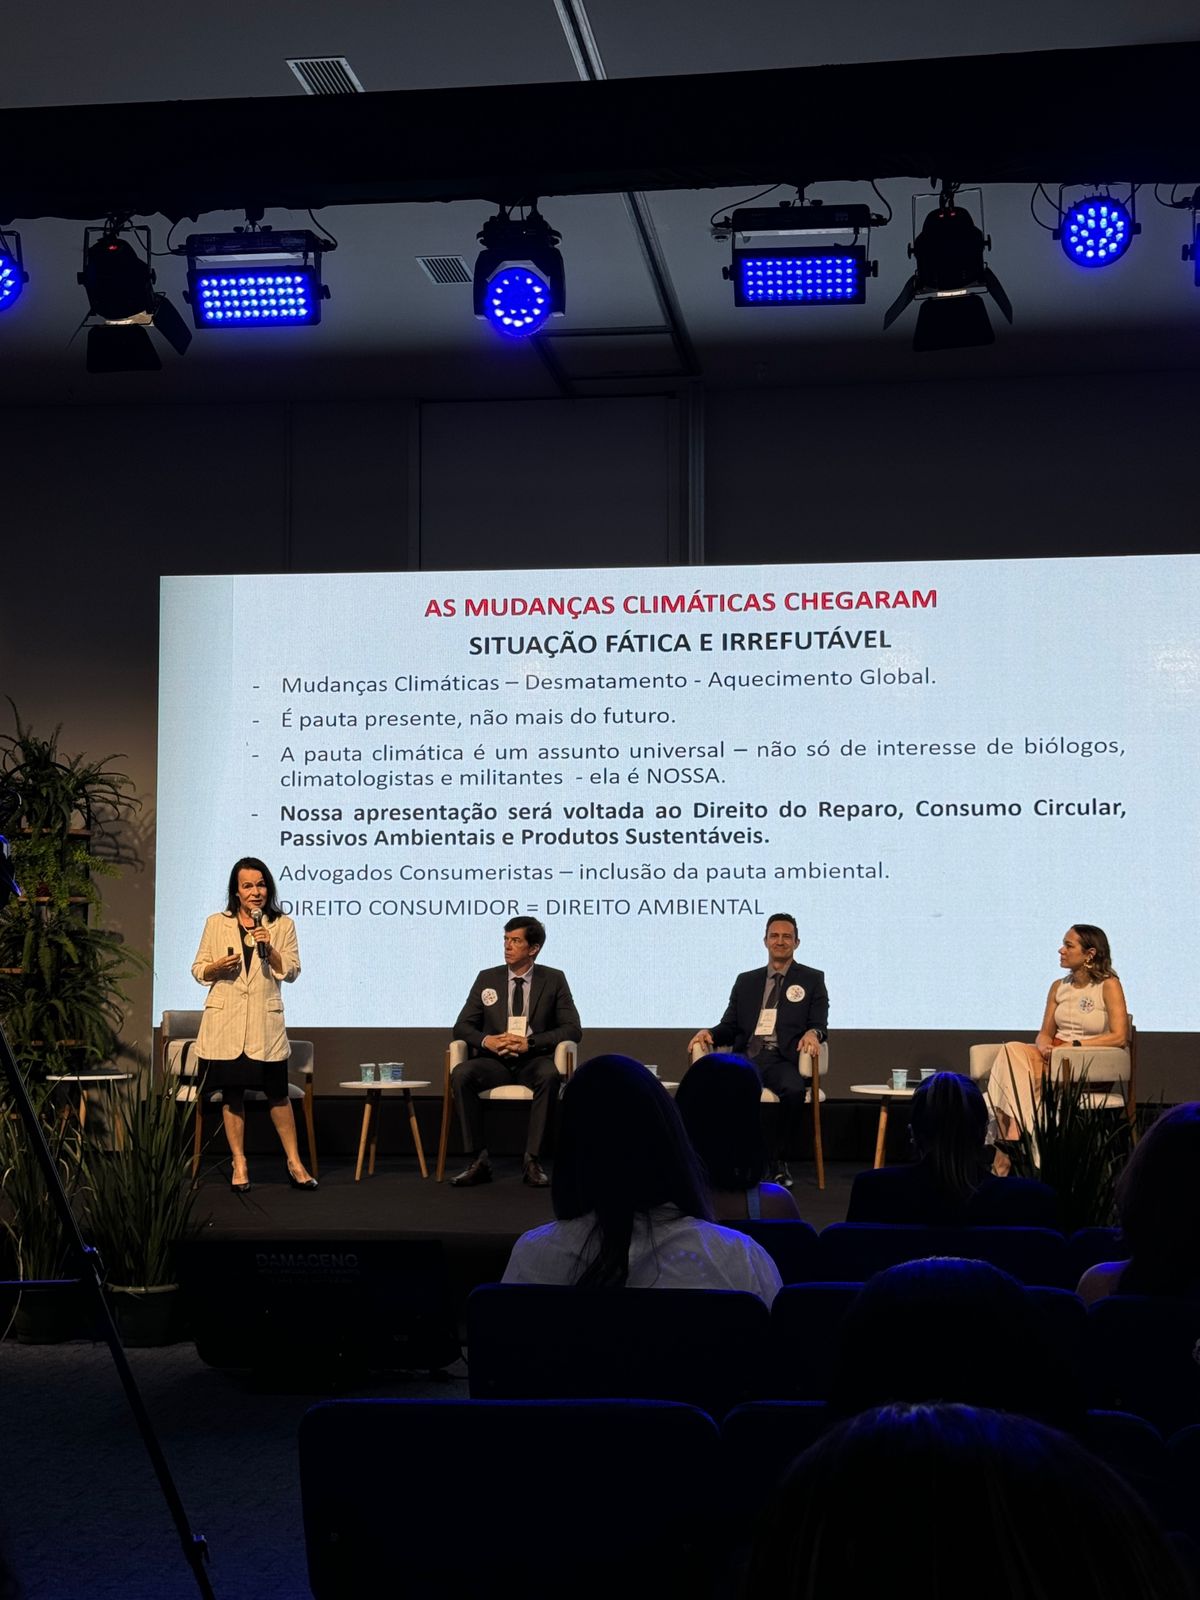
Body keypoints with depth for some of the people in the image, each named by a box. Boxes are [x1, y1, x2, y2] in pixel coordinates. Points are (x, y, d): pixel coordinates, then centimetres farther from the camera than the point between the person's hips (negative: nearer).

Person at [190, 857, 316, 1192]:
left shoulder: (282, 925, 7)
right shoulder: (216, 924, 7)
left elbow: (291, 972, 2)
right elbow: (198, 969, 8)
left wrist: (269, 949, -13)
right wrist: (217, 967, -12)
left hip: (265, 1022, 0)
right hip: (225, 1020, 0)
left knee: (277, 1092, 1)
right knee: (231, 1094, 4)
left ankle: (294, 1163, 8)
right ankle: (239, 1165, 13)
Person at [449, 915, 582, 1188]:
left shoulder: (554, 980, 5)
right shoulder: (487, 978, 10)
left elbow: (573, 1029, -1)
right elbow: (462, 1026, 9)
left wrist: (529, 1042, -15)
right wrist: (486, 1040, -15)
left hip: (533, 1061, -2)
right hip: (494, 1061, 2)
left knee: (550, 1075, -37)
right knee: (460, 1074, -30)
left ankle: (532, 1160, -31)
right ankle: (478, 1160, -26)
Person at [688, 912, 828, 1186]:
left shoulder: (812, 979, 15)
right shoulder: (746, 981, 23)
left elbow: (819, 1024, 6)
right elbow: (730, 1027, 18)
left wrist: (813, 1033, -19)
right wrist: (709, 1032, -5)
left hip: (784, 1059, -2)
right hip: (746, 1057, 2)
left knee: (794, 1090, -38)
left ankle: (782, 1162, -17)